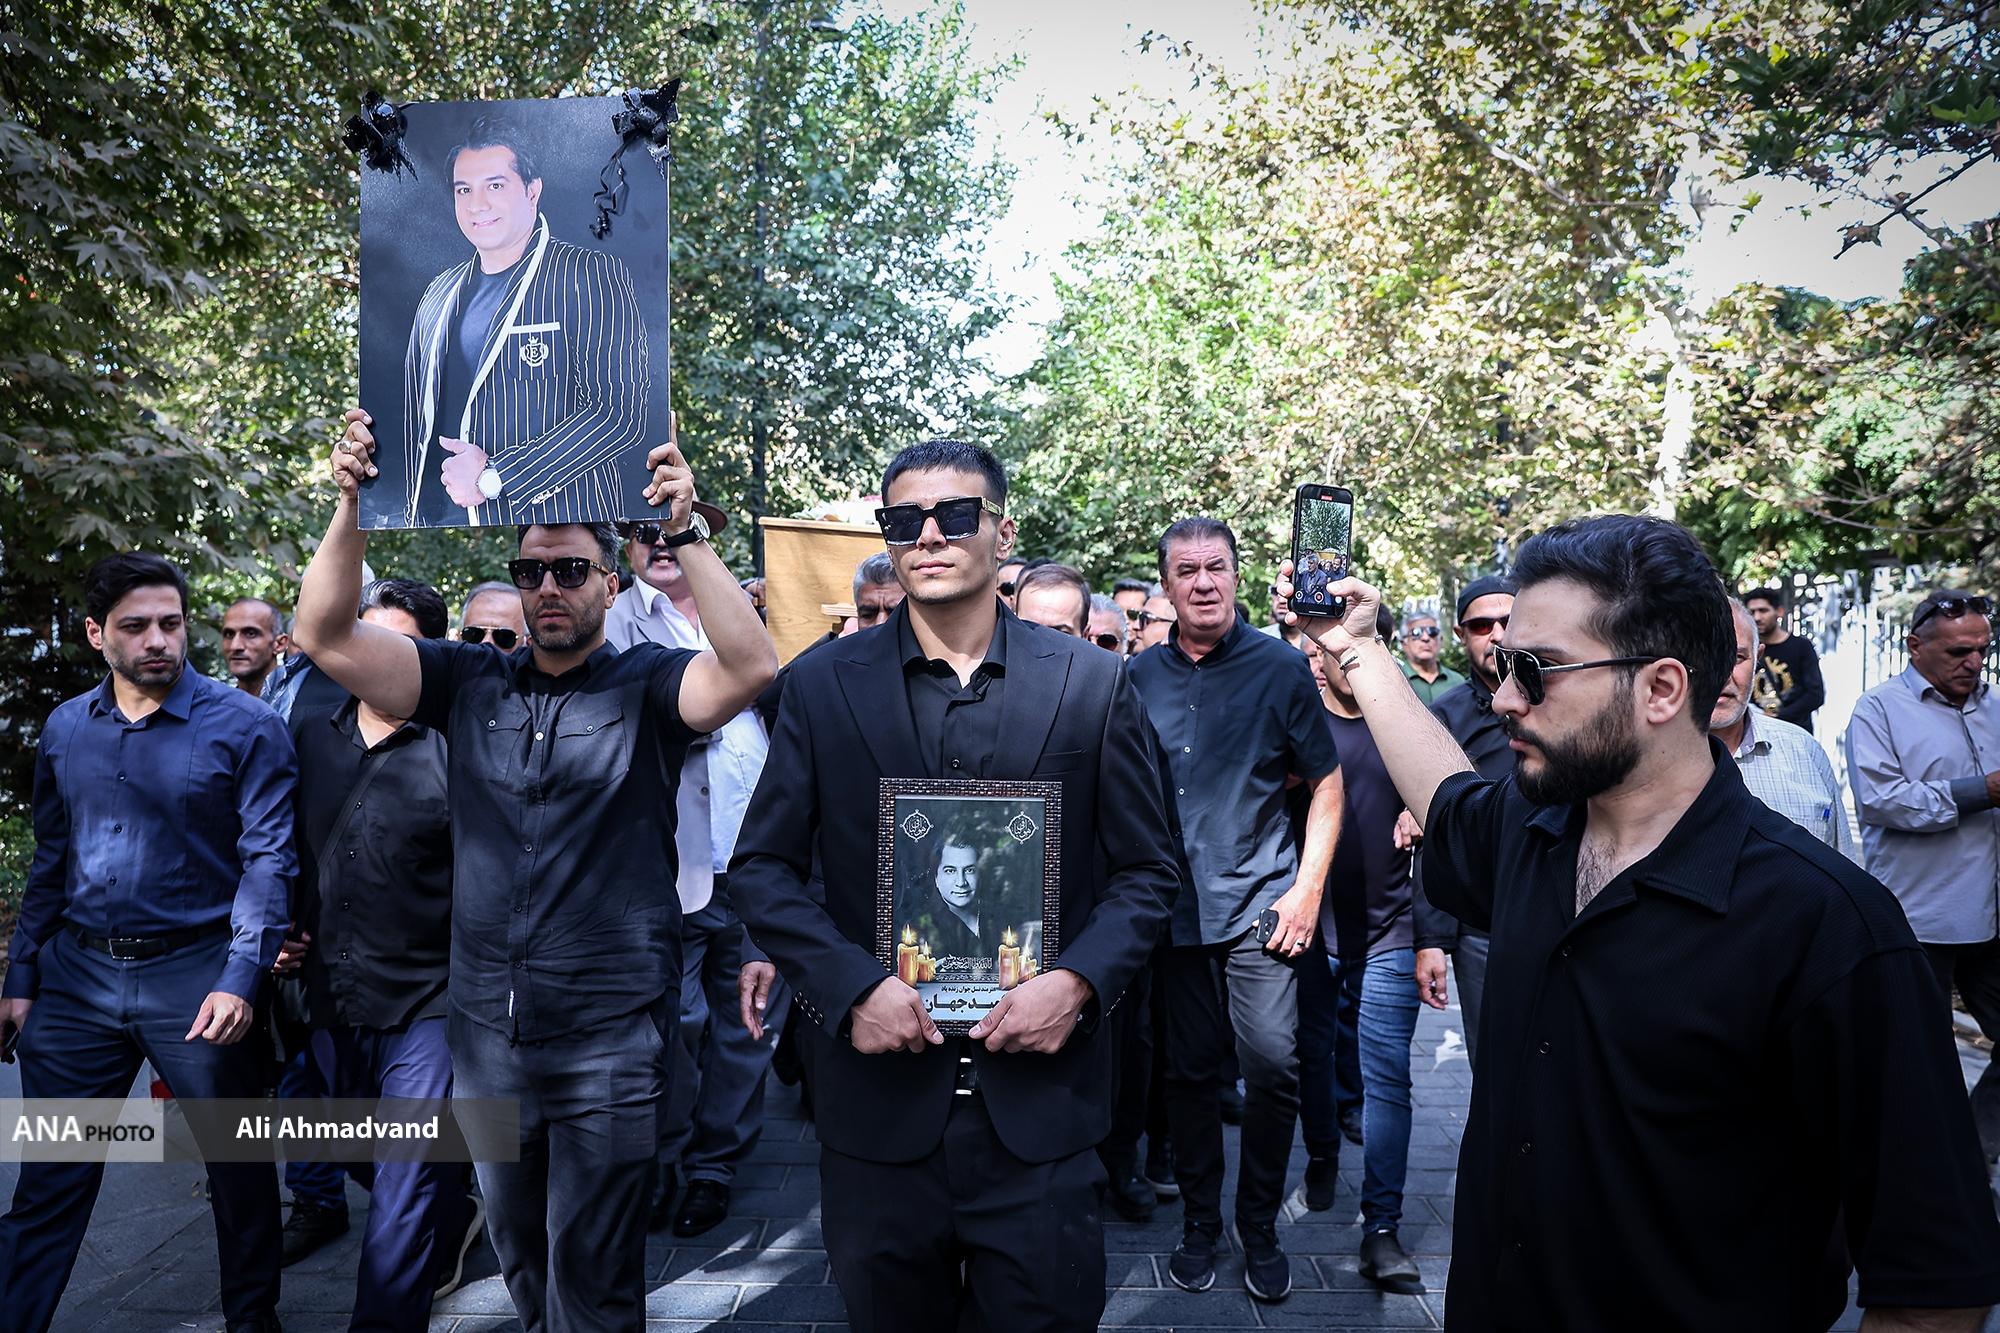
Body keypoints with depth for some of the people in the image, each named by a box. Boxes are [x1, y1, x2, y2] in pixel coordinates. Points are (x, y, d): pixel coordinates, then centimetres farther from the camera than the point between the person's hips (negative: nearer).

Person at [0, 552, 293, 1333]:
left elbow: (267, 858, -10)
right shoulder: (64, 729, 8)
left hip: (195, 974, -3)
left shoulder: (245, 727, -7)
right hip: (77, 976, 3)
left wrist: (240, 978, -19)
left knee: (239, 1171, 9)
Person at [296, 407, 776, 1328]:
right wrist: (352, 507, -14)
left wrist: (684, 534, -31)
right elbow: (327, 637, -2)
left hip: (609, 1037, -4)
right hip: (484, 1034, 5)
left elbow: (750, 667, -25)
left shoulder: (645, 685, -7)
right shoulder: (470, 683, 5)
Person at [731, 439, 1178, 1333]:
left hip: (1042, 1101, 0)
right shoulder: (823, 684, 0)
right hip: (878, 1092, 1)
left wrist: (1078, 981, -13)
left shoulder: (1091, 682, -1)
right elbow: (763, 868, 1)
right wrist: (851, 987, -13)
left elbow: (1145, 871, 3)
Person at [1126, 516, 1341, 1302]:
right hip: (1170, 907, 2)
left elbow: (1326, 782, 1)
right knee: (1189, 1069, 9)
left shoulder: (1281, 667, -2)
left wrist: (1307, 889, -6)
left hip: (1258, 902, -2)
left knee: (1273, 1062, -6)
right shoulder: (1138, 678, 5)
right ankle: (1199, 1224, 27)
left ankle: (1260, 1227, 16)